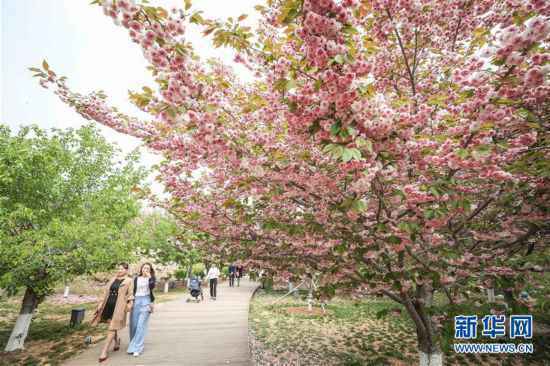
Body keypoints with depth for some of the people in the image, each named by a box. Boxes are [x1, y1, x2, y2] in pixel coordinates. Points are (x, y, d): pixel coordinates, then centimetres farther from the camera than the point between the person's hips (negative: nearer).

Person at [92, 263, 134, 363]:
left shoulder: (129, 281, -3)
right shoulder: (112, 279, 11)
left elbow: (130, 294, -5)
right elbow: (106, 292, 14)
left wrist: (130, 303, -17)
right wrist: (101, 303, 9)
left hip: (118, 306, -5)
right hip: (109, 304, 5)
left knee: (112, 327, -2)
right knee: (112, 325, 16)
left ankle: (104, 351, 5)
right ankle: (117, 340, 40)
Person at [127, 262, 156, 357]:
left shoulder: (151, 278, 3)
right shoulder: (136, 278, 10)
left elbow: (152, 286, -16)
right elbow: (133, 290, 13)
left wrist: (149, 277, -16)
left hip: (146, 301, -3)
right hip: (136, 301, 3)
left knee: (141, 325, -8)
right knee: (133, 324, 7)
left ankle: (137, 348, -5)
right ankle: (134, 344, 27)